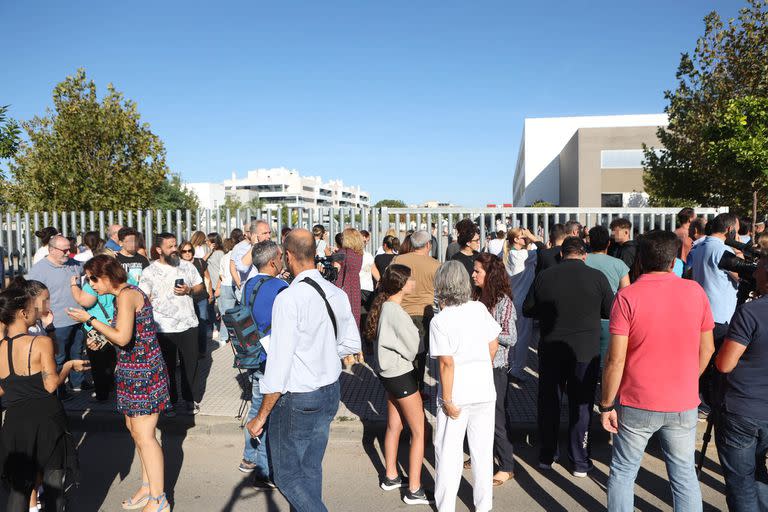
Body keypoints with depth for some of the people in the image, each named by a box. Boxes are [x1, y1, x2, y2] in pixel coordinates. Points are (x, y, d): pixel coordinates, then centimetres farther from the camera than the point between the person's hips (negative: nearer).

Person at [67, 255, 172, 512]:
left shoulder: (126, 295, -17)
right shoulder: (124, 293, 12)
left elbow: (123, 338, -24)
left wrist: (90, 320, -16)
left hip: (144, 372, -10)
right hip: (132, 373, 10)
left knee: (144, 436, -3)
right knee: (135, 430, 19)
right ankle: (147, 486, 33)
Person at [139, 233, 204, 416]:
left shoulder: (187, 266, 4)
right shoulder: (149, 272, -4)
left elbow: (200, 286, 11)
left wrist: (189, 290, -10)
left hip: (188, 324, 2)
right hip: (163, 328, -2)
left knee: (190, 364, 9)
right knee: (167, 366, 10)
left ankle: (190, 398, 25)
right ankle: (170, 400, 26)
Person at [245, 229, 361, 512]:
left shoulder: (289, 299, -23)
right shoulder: (338, 294, -3)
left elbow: (279, 365, -22)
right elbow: (352, 344, 9)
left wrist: (262, 416, -11)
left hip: (297, 400, -7)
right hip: (330, 392, 7)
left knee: (287, 473, 12)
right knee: (312, 467, 22)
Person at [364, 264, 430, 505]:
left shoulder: (383, 307, 2)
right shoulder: (397, 313, -25)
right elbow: (414, 349, -17)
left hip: (389, 374, 9)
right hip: (402, 376, -9)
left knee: (394, 426, 21)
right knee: (419, 431, 2)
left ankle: (390, 477, 35)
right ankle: (414, 490, 10)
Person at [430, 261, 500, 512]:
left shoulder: (439, 321, -16)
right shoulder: (479, 309, -4)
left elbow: (447, 363, -18)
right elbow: (493, 345, 3)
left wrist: (448, 400, -11)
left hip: (457, 394, -4)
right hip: (484, 391, 4)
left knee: (448, 452, 11)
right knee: (483, 451, 17)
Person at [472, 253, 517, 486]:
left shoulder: (503, 301, -15)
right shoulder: (476, 296, 4)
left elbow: (511, 338, -15)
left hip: (496, 367, -6)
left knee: (497, 417, 2)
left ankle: (507, 467, 17)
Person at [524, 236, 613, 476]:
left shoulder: (543, 277, -5)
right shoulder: (597, 277, -9)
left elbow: (528, 310, 3)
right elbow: (611, 311, 1)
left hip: (551, 350, 1)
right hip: (586, 351, -1)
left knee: (549, 403, 14)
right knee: (581, 406, 11)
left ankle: (547, 456, 27)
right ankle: (580, 462, 20)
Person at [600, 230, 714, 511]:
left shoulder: (627, 296, -14)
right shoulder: (695, 291, -4)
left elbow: (616, 359, -15)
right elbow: (707, 349, 5)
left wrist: (606, 405, -6)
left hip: (637, 405, -3)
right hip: (684, 404, 3)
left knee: (623, 472, 13)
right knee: (685, 476, 17)